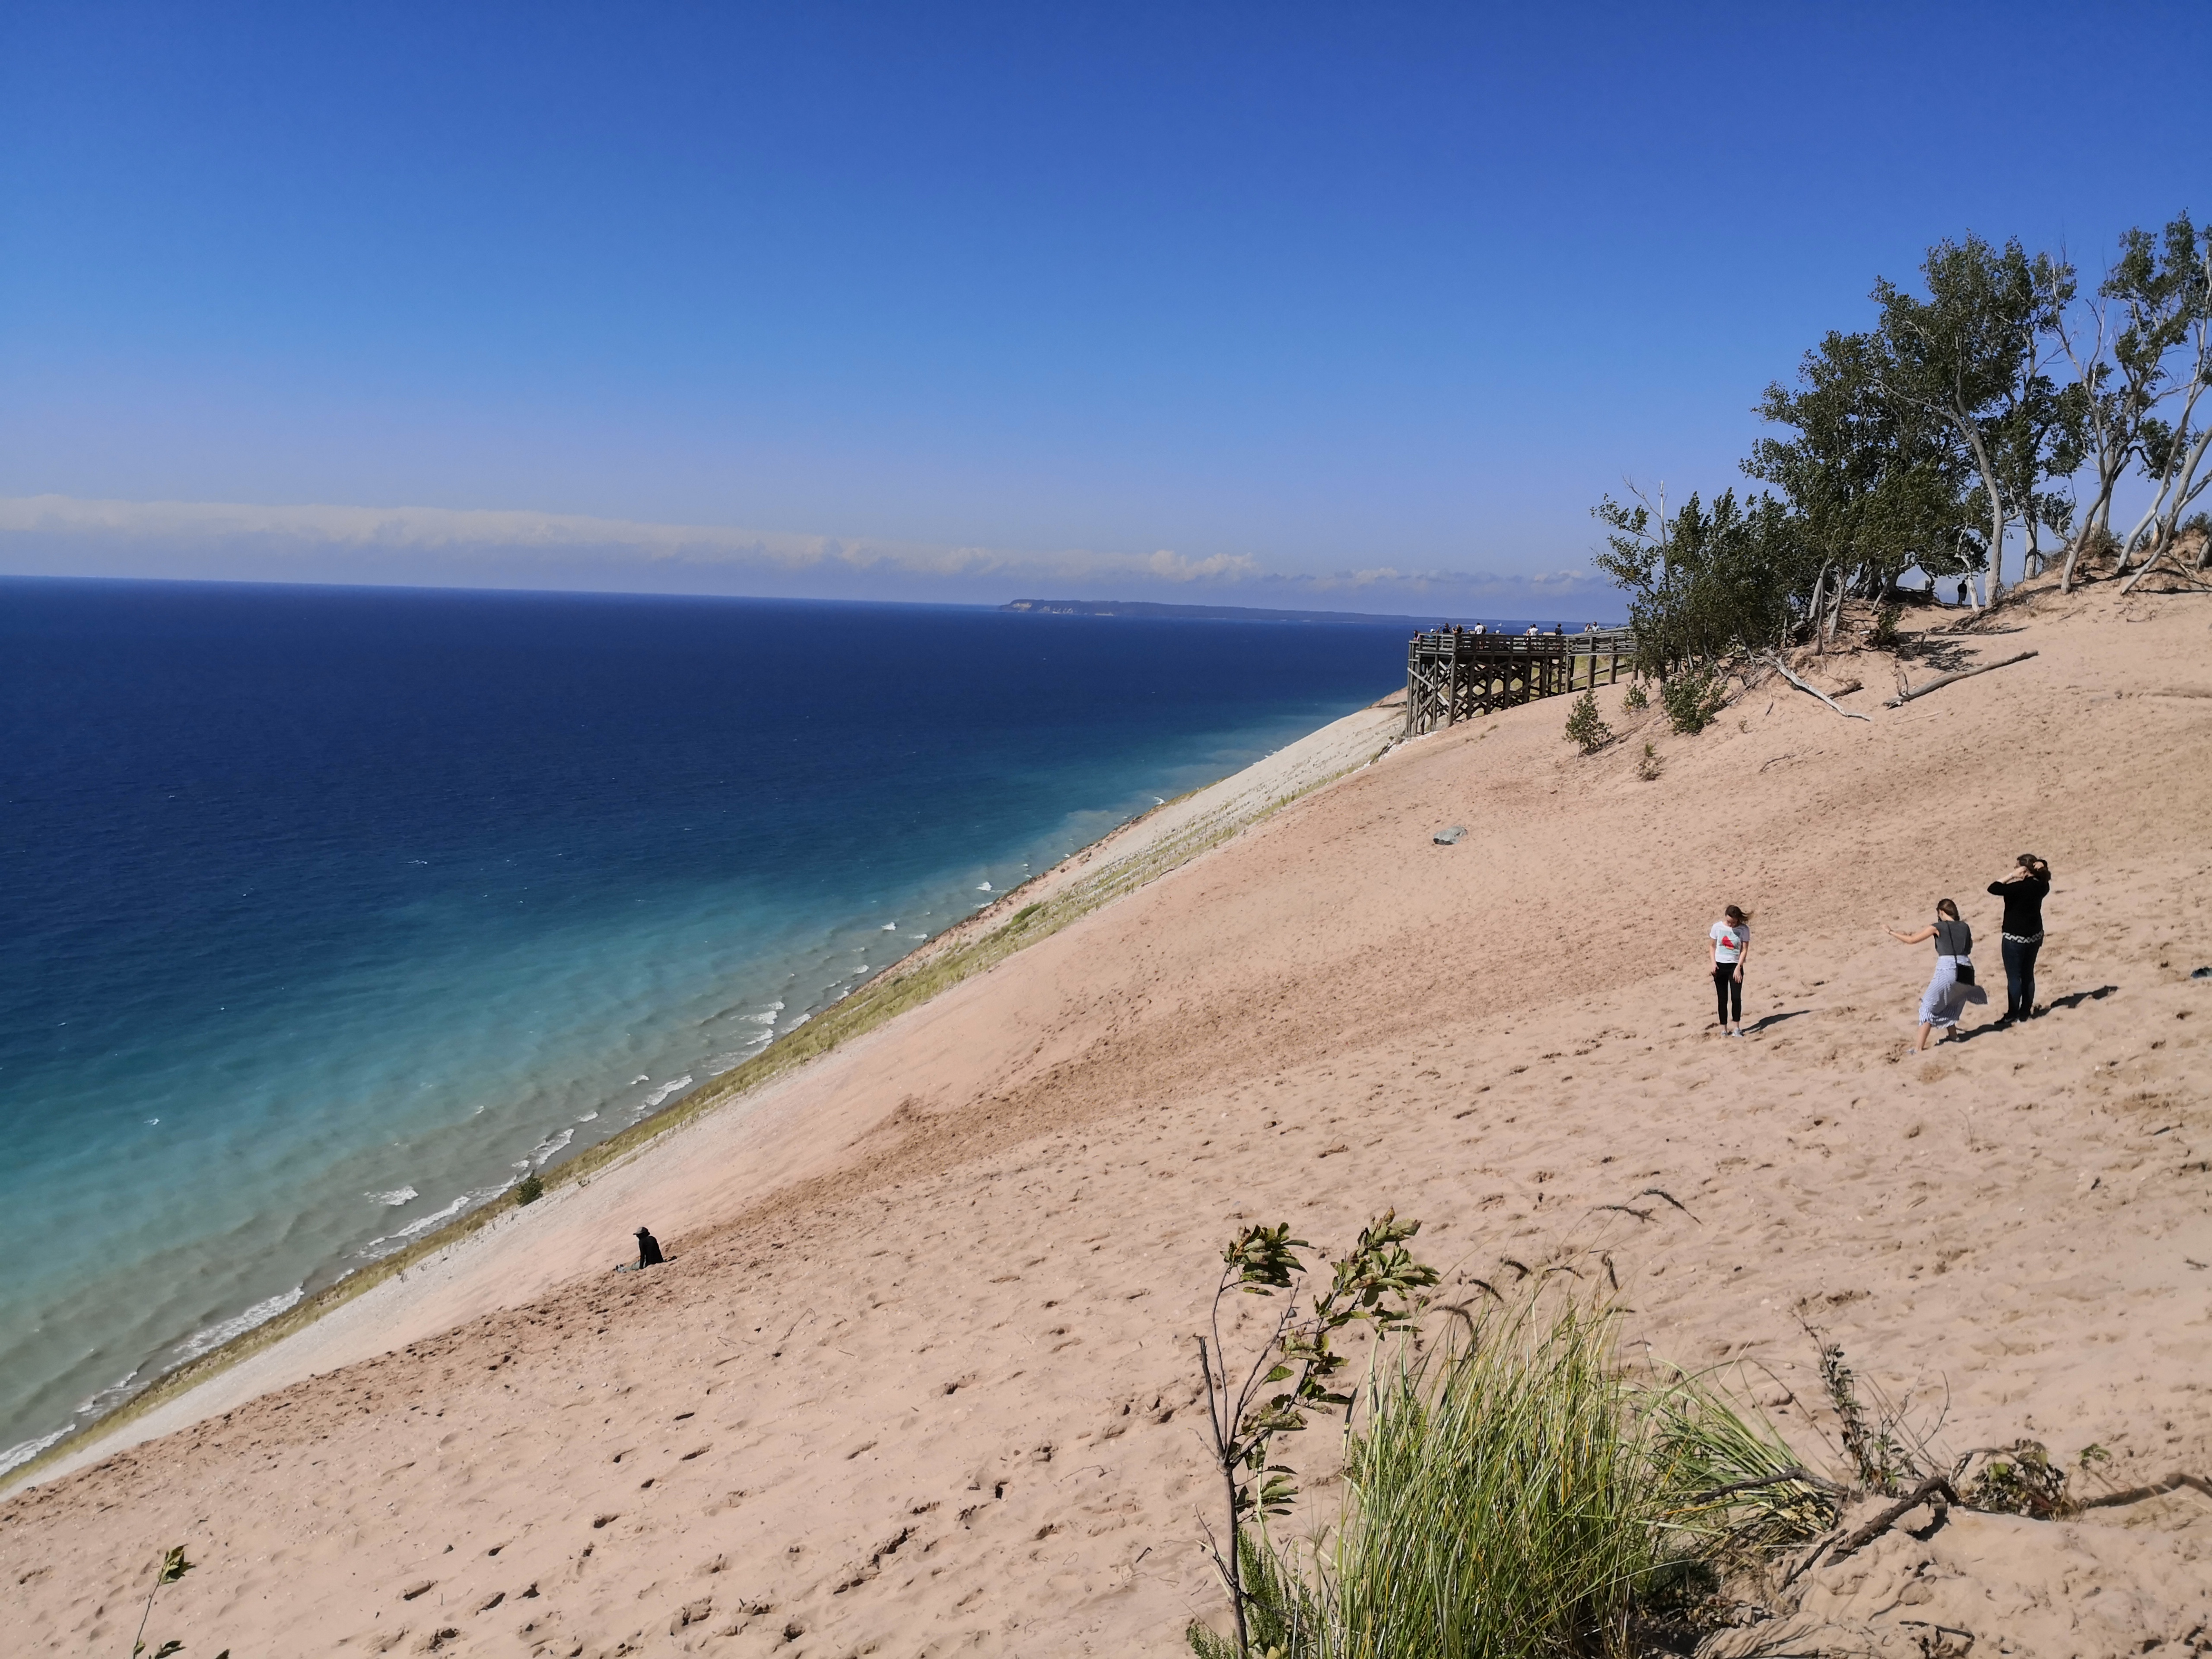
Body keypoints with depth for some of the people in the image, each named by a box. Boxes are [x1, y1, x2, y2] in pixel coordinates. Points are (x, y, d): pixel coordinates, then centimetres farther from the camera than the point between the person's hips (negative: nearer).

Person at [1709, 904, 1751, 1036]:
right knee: (1722, 999, 4)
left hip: (1735, 966, -1)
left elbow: (1745, 950, -7)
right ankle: (1724, 1029, 9)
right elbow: (1713, 946, 6)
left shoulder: (1744, 929, -8)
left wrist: (1738, 968, -13)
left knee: (1736, 998, -9)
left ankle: (1737, 1028, 3)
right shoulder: (1717, 927, -3)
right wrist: (1713, 963, -6)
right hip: (1720, 965, 1)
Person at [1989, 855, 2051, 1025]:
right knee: (2028, 975, 16)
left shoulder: (2020, 888, -25)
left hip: (2015, 939, -8)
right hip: (2035, 936, 8)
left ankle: (2012, 1015, 10)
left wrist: (2011, 875, -22)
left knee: (2014, 977, 2)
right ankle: (2026, 1011, 25)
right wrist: (2040, 866, -5)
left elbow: (1993, 888, -30)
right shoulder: (2041, 886, -1)